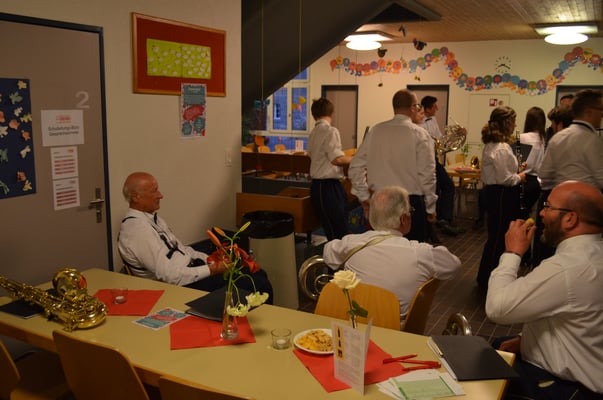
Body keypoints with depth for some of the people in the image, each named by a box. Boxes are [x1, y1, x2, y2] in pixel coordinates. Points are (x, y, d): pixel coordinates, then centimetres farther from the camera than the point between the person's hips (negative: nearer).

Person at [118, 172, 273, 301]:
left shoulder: (152, 218, 10)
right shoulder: (138, 229, -21)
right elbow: (170, 275, -24)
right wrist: (212, 269, -18)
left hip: (192, 268, 10)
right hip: (181, 286, -10)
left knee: (259, 274, 5)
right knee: (259, 286, -13)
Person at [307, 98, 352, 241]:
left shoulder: (313, 133, 13)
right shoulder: (330, 131, -12)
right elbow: (337, 159, -20)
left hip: (318, 185, 9)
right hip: (329, 187, -9)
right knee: (339, 235, -6)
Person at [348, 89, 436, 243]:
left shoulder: (375, 131, 3)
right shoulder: (419, 134, -8)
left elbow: (355, 167, 4)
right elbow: (427, 174, -10)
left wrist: (364, 198, 13)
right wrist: (431, 207, 2)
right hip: (411, 203, -4)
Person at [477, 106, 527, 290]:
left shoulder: (491, 144, 11)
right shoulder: (502, 148, -21)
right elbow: (505, 179, -22)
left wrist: (516, 170, 11)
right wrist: (520, 177, -5)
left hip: (493, 193, 10)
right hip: (502, 196, -10)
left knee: (496, 237, 18)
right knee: (498, 238, 0)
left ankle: (486, 277, 29)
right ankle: (487, 280, 12)